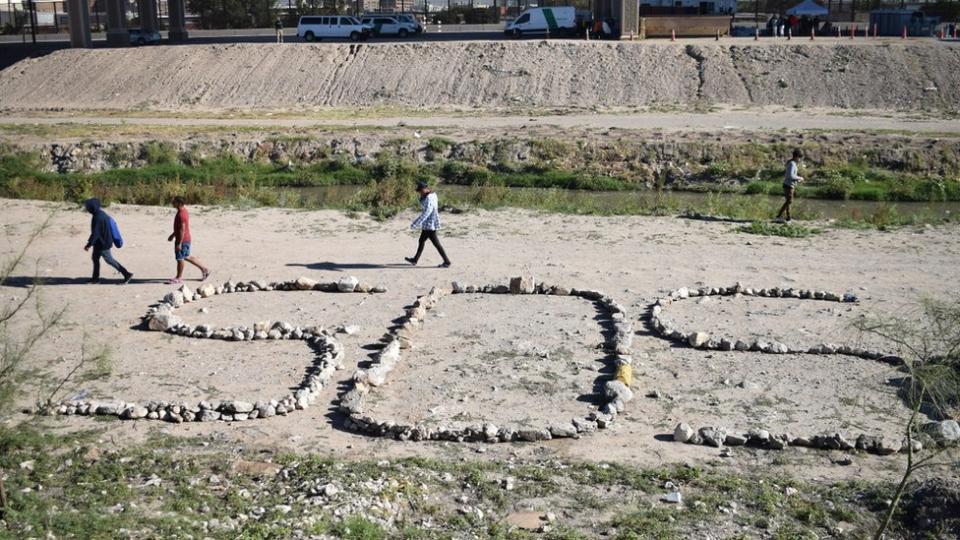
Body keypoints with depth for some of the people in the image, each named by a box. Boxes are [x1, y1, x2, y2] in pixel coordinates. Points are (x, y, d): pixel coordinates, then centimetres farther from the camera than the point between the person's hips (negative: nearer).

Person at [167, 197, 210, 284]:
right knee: (187, 257, 19)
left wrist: (179, 243, -23)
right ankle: (204, 269, 24)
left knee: (180, 258, 1)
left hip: (182, 240, -10)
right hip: (186, 239, 10)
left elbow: (182, 230, -24)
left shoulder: (181, 214, -22)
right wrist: (173, 235, 26)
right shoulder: (183, 211, 10)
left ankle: (179, 278, 12)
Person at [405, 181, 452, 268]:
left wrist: (415, 223, -28)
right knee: (421, 241, 19)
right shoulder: (432, 195, 9)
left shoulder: (429, 198, -22)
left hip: (430, 224, -11)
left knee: (436, 243, -5)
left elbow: (426, 213, -29)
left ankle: (447, 262, 0)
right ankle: (415, 260, 30)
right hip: (428, 224, 11)